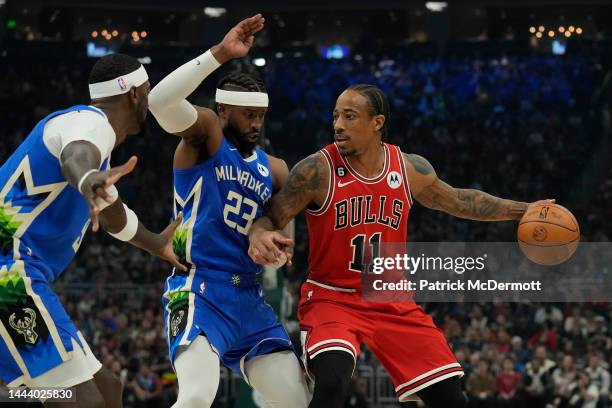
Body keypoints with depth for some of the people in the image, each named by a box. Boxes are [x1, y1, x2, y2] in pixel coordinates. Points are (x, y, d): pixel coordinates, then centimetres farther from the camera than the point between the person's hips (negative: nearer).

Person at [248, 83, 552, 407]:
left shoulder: (410, 168, -1)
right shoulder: (317, 171, -14)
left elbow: (456, 201, 16)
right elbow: (270, 218, -10)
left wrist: (522, 210, 14)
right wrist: (259, 236, -34)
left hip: (392, 301, 4)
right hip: (332, 298, -4)